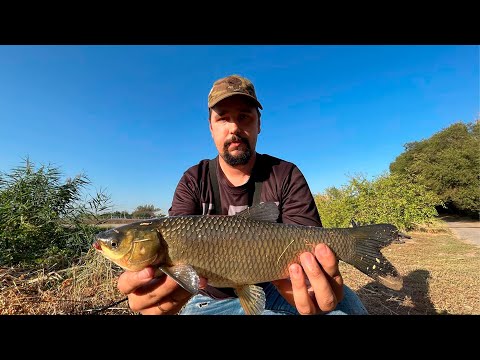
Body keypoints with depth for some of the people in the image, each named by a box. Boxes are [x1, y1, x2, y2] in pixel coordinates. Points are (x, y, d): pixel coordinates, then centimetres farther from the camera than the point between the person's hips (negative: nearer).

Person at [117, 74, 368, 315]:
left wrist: (314, 281, -43)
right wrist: (156, 280, -43)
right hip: (211, 298, 2)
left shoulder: (287, 176, -11)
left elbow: (308, 247, -19)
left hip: (274, 291, -1)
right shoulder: (194, 181, -8)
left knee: (347, 305, -23)